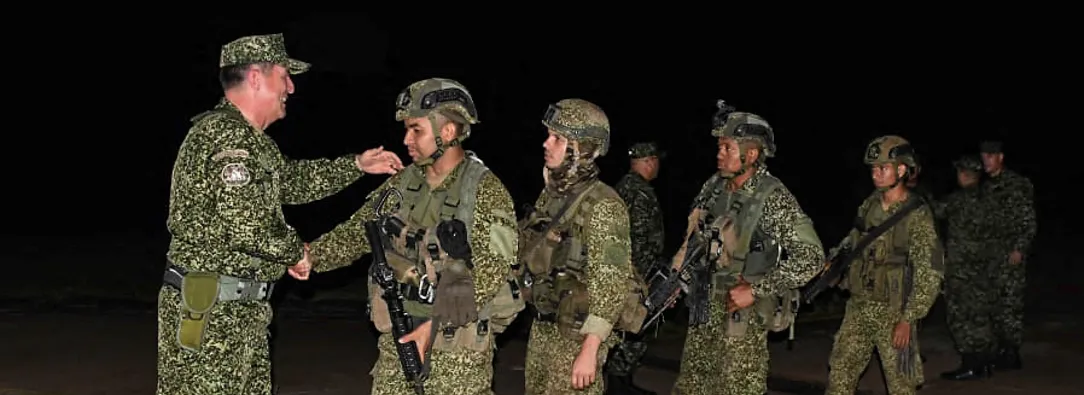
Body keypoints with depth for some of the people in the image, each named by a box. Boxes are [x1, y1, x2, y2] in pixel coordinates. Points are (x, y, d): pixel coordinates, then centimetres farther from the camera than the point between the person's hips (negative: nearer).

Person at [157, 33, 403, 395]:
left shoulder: (246, 137, 16)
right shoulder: (225, 133, -18)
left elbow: (291, 180, 31)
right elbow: (248, 225, -26)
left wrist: (356, 165, 27)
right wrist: (294, 252, -8)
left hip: (243, 310, 10)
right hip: (207, 310, -10)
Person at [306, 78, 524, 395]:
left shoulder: (485, 191, -11)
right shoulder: (401, 185, 6)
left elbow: (491, 271, -18)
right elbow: (353, 235, 8)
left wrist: (437, 324, -26)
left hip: (460, 341, -5)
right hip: (398, 334, 5)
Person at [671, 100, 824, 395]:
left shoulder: (773, 198, -16)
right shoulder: (714, 187, 4)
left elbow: (811, 256, -19)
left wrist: (756, 289, -21)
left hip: (742, 315, -6)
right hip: (703, 311, 7)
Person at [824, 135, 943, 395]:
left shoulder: (917, 215, -14)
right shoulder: (869, 206, 4)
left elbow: (930, 274, -15)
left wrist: (908, 320, -18)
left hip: (893, 311, -6)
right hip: (858, 307, 6)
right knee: (840, 374, 9)